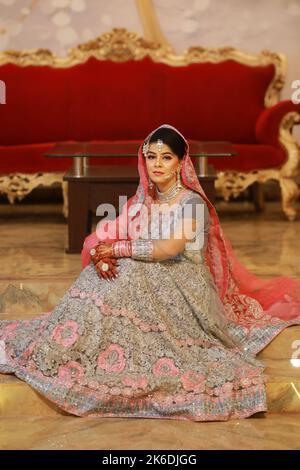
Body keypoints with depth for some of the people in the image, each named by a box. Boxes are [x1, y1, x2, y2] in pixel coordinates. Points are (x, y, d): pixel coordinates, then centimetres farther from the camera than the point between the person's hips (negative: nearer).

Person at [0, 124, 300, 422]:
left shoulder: (192, 203, -10)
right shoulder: (143, 200, 10)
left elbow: (167, 248, -21)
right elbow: (107, 235, 4)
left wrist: (117, 249, -15)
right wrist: (102, 257, -19)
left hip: (180, 287, -6)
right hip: (148, 278, 6)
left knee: (124, 281, -30)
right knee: (97, 279, -21)